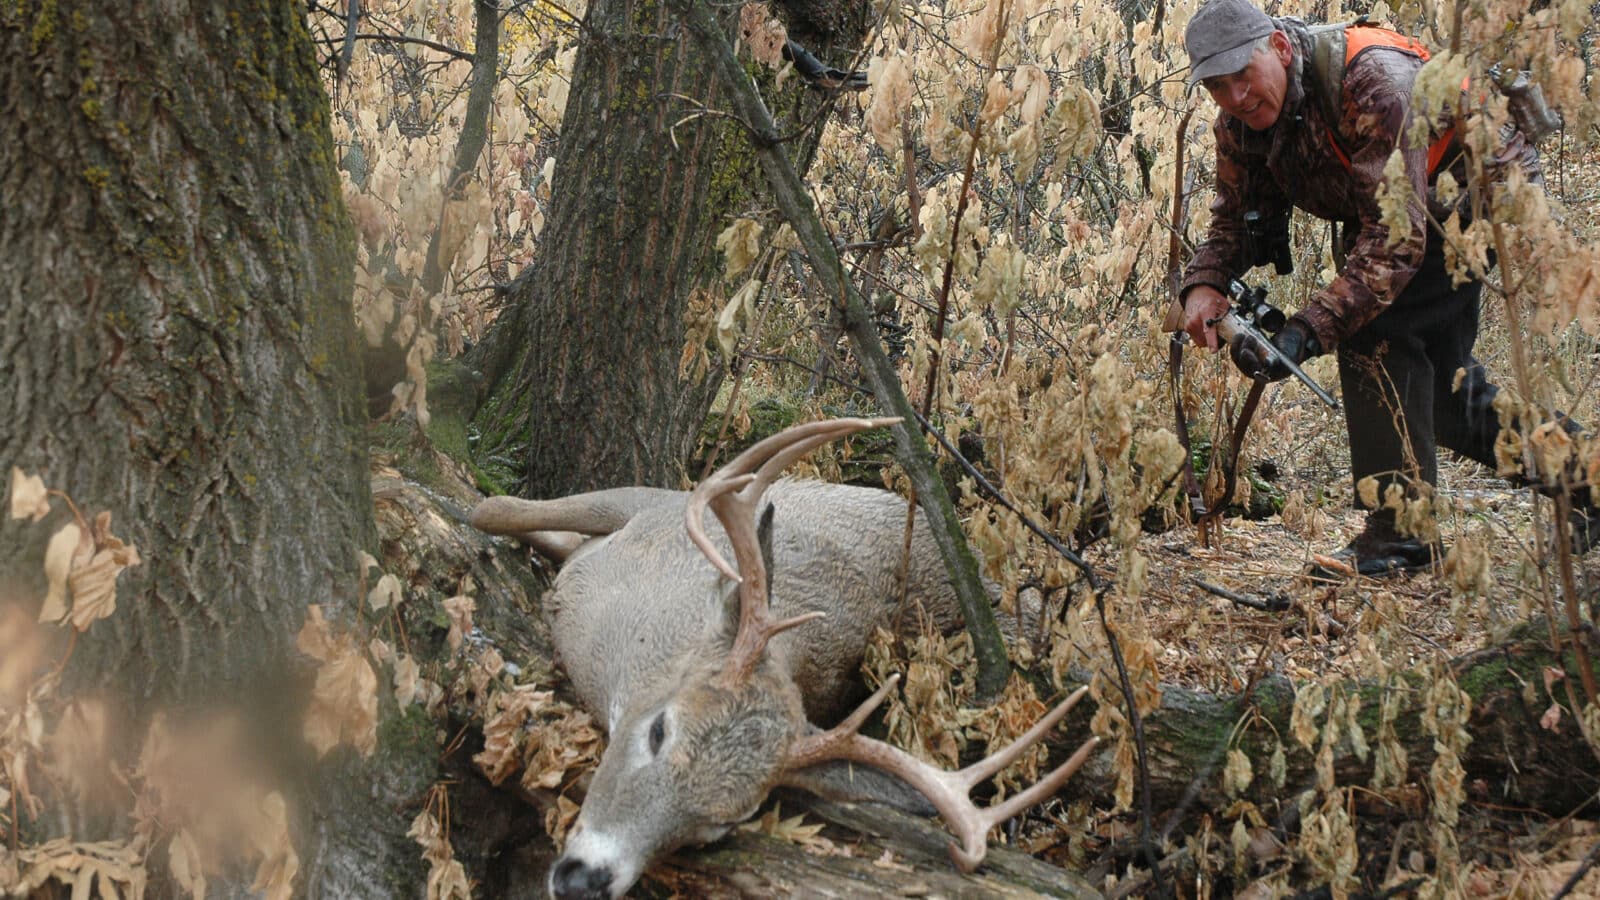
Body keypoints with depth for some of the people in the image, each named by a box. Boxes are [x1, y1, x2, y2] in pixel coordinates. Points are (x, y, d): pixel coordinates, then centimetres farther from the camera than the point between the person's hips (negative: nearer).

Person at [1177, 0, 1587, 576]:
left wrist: (1308, 330, -49)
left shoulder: (1372, 82, -37)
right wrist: (1203, 285, -29)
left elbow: (1396, 235, -41)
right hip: (1424, 207, 9)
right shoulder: (1239, 123, -12)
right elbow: (1236, 220, -6)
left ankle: (1402, 529, -21)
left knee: (1371, 324, -26)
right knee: (1437, 382, 14)